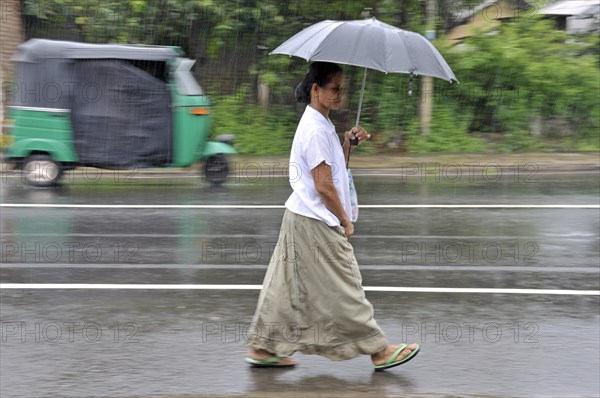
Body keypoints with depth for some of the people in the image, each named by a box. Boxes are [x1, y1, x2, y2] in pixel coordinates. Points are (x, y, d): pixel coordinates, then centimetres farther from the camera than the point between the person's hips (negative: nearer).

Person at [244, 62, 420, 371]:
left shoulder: (321, 125, 13)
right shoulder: (316, 130, -18)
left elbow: (336, 169, 19)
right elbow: (323, 185, -19)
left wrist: (347, 143, 4)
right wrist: (345, 221, -10)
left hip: (302, 218, 10)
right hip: (316, 223, -10)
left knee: (289, 285, 12)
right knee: (344, 288, -2)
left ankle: (263, 349, 17)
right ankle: (378, 350, 6)